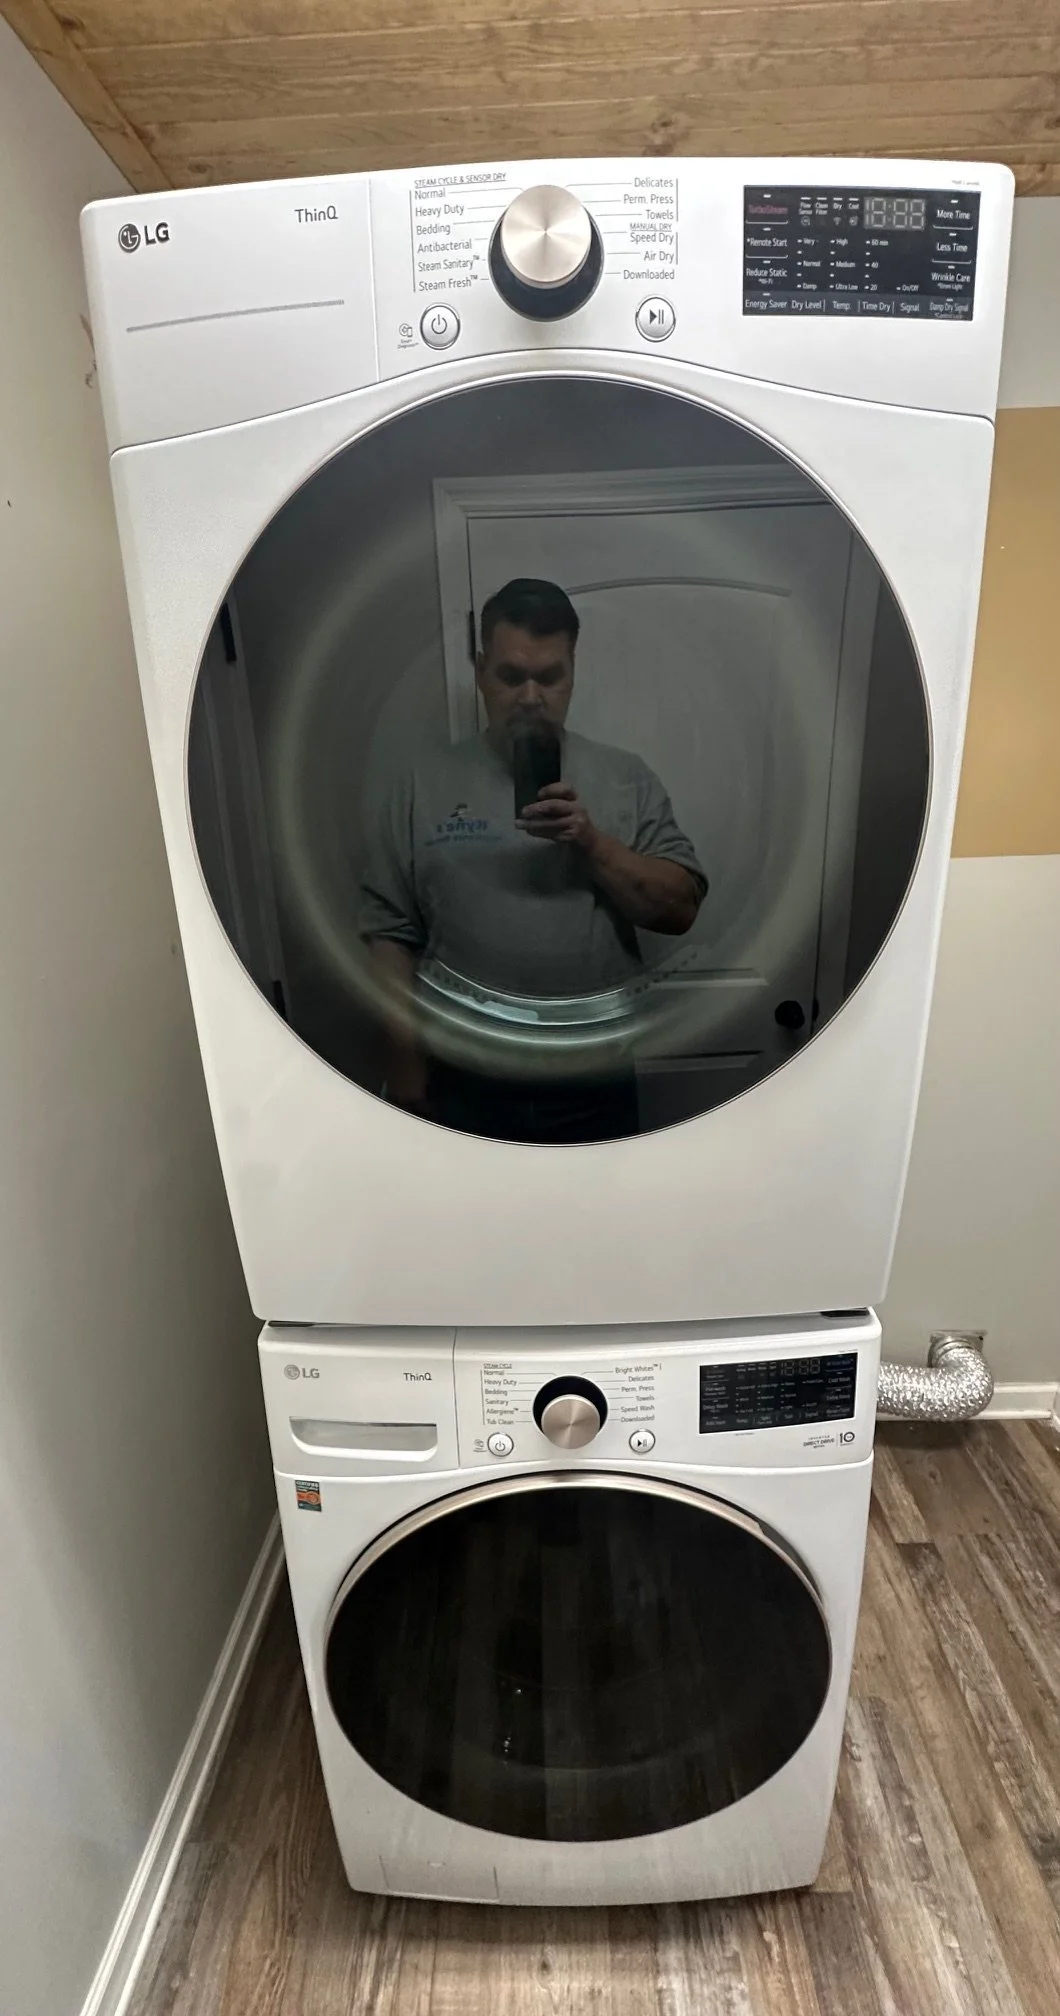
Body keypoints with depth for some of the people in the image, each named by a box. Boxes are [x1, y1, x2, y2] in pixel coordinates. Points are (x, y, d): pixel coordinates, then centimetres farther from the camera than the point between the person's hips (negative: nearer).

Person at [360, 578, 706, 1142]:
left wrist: (593, 843, -22)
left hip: (595, 1087, 1)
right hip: (465, 1088, 0)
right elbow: (392, 934, -3)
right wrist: (405, 1074, -5)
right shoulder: (426, 785, -2)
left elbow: (681, 909, -6)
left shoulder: (626, 778, -1)